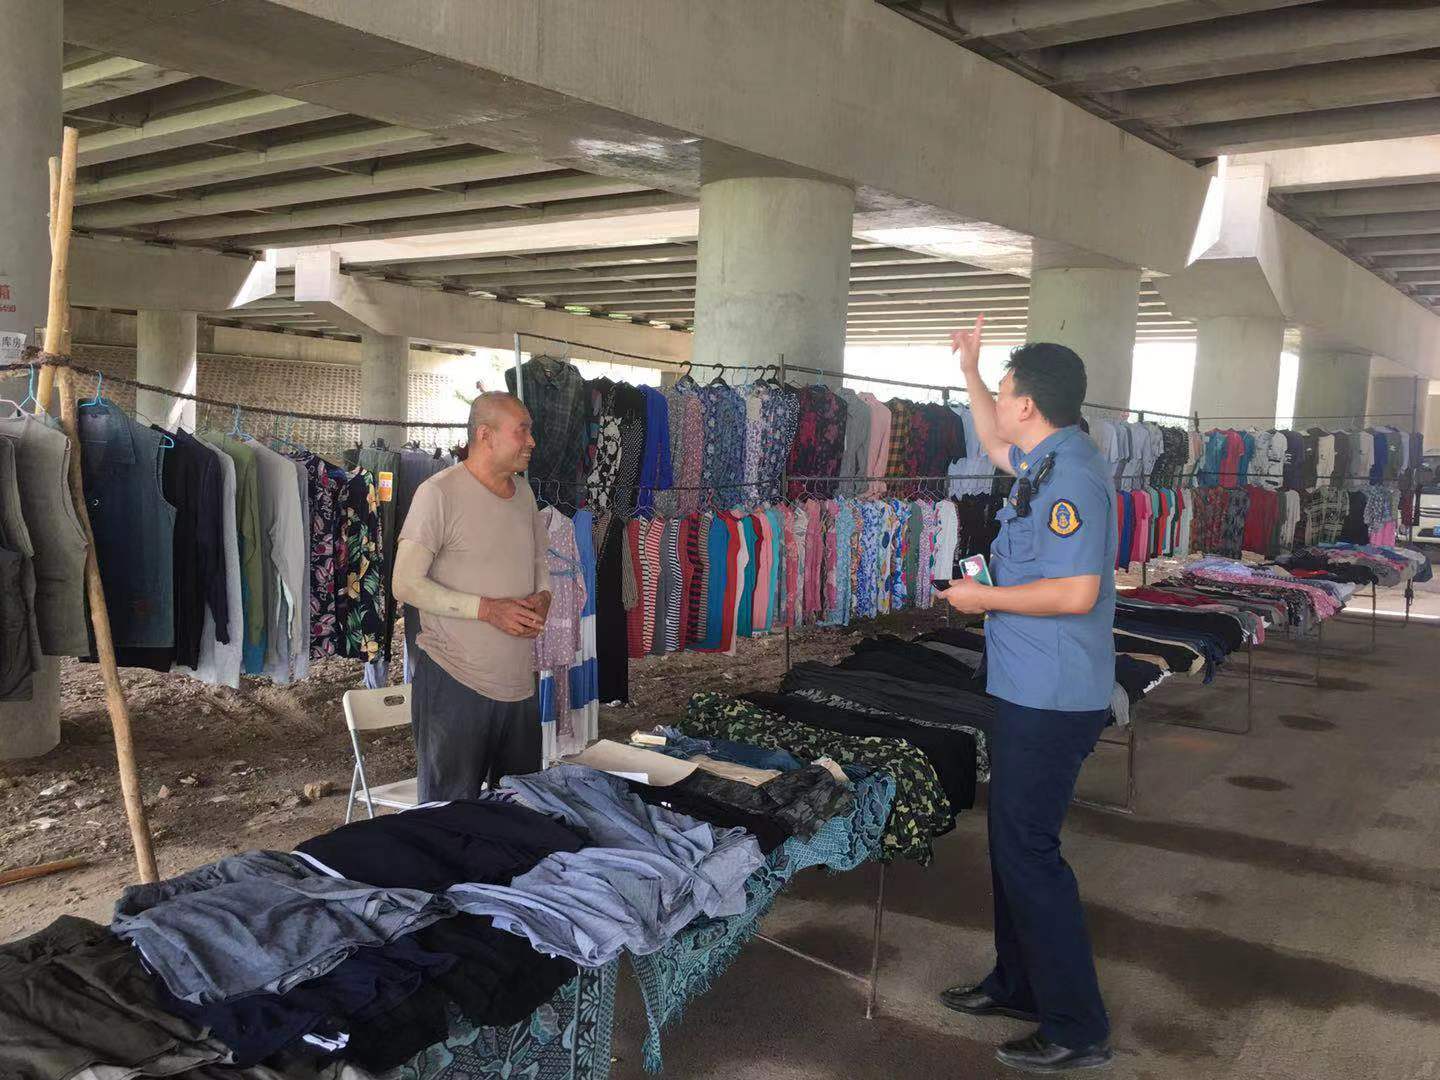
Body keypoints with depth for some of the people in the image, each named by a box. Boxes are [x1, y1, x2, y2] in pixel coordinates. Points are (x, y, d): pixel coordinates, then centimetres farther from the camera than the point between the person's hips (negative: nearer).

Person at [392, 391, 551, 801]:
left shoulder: (524, 494, 11)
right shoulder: (439, 493, -12)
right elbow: (407, 584, -15)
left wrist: (542, 598, 0)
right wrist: (488, 609, -20)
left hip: (519, 681, 7)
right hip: (454, 679, -7)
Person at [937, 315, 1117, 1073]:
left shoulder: (1071, 477, -21)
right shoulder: (1045, 461, 9)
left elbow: (1076, 591, -28)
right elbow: (998, 448, 32)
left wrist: (984, 597, -16)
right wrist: (969, 373, 29)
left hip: (1052, 700, -10)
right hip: (1028, 690, 10)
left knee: (1028, 849, -3)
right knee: (1013, 839, 19)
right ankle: (1018, 984, 33)